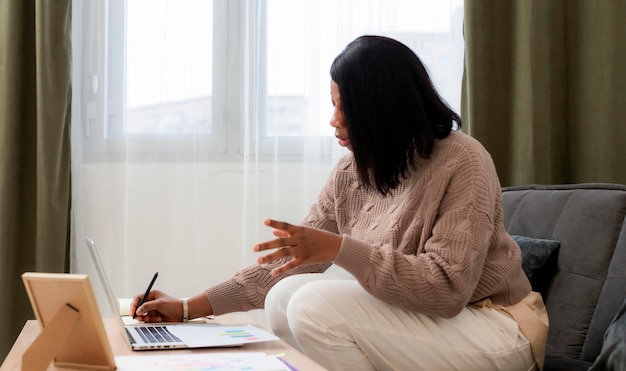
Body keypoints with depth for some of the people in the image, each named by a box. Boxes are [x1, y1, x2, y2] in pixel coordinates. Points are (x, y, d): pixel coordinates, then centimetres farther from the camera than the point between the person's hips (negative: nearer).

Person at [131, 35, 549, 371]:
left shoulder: (462, 162, -19)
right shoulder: (353, 169, 2)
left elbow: (447, 288, -27)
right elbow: (292, 259, 5)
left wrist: (338, 248, -32)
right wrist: (191, 307, 1)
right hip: (418, 320, 7)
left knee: (318, 307, -23)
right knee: (285, 297, -11)